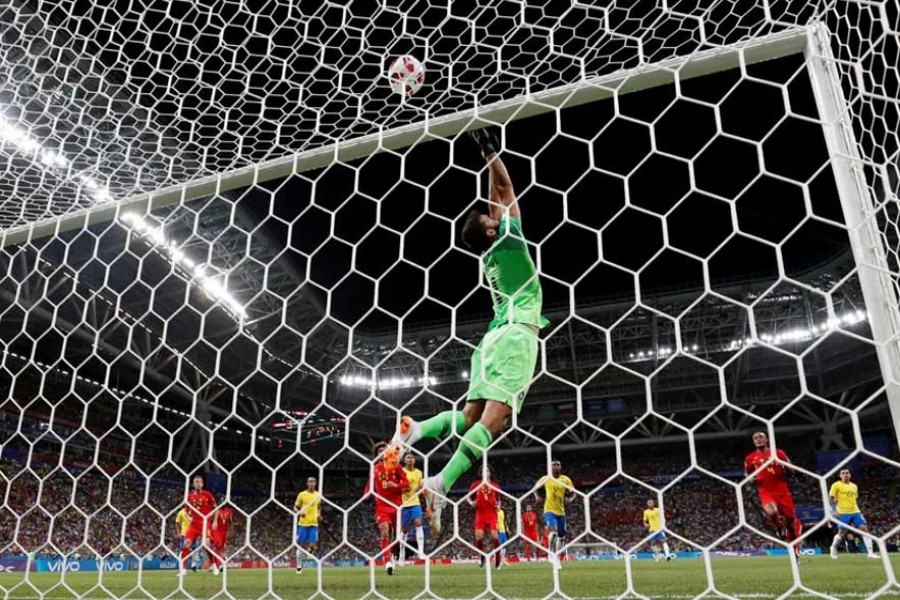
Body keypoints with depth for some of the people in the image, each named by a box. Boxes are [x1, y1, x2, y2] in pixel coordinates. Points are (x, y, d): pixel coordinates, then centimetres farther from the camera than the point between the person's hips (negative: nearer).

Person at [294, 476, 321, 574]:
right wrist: (300, 512, -16)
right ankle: (299, 566, 20)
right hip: (302, 523, -1)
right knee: (301, 545, 4)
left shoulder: (318, 495, 7)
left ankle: (310, 551, 26)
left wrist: (318, 515, 4)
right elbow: (295, 508, 5)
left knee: (313, 545, -11)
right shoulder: (302, 494, -1)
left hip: (314, 524, 1)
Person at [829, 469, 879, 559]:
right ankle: (833, 548, 26)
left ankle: (870, 553, -7)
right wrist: (835, 510, -14)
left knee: (865, 529, -8)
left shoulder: (854, 486, 14)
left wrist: (856, 509, 15)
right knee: (842, 533, 0)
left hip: (855, 512, 5)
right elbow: (830, 498, -5)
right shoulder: (836, 485, -4)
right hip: (843, 513, -5)